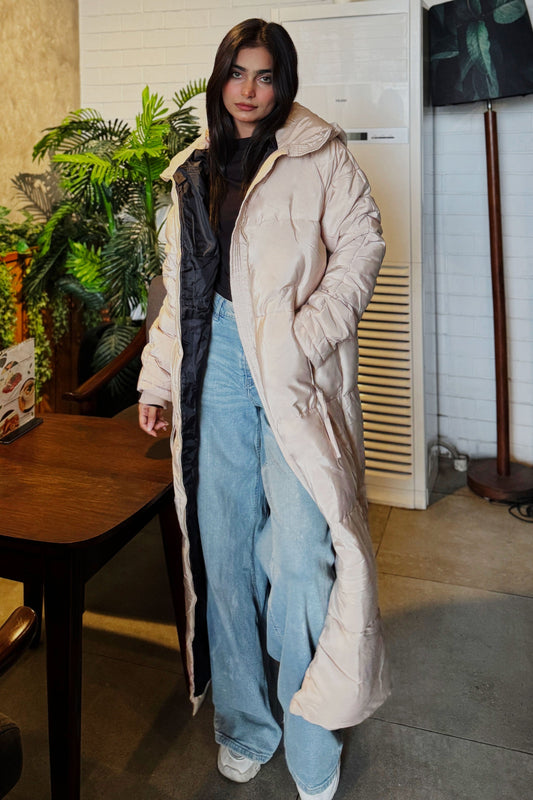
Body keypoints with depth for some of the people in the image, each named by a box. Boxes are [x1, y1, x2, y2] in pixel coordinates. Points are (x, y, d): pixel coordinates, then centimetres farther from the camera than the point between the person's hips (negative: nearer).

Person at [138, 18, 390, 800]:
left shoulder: (320, 157, 4)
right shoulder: (194, 171, 19)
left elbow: (361, 247, -4)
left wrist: (301, 341, -17)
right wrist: (156, 378, 15)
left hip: (294, 376, -4)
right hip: (215, 368, 5)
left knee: (299, 550, -6)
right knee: (224, 545, 8)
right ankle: (246, 723, 27)